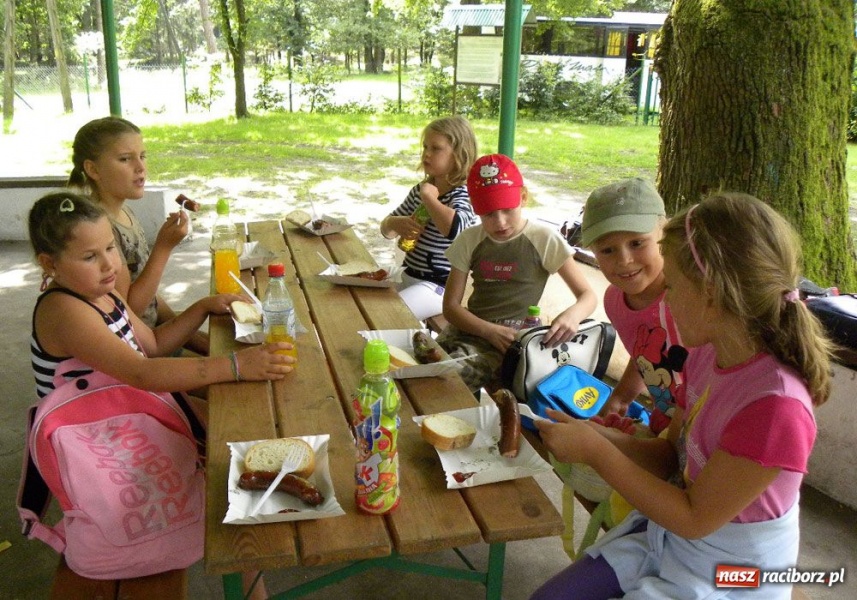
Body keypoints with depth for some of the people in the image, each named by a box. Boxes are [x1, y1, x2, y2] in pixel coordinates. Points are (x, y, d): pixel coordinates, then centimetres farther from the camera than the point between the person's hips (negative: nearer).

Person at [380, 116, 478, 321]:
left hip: (438, 286, -8)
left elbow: (454, 228, -38)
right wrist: (395, 224, -10)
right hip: (408, 276, 8)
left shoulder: (463, 195, -14)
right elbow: (386, 229, 15)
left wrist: (428, 197, -23)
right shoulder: (420, 189, 8)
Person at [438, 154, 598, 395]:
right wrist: (491, 331, -17)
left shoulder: (545, 240, -5)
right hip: (470, 329, 4)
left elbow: (588, 296, -2)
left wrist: (573, 313, -28)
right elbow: (451, 306, 2)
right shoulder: (469, 240, 5)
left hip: (512, 339, -4)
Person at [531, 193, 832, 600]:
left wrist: (595, 452, -21)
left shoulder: (776, 405, -31)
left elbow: (695, 518, -22)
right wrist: (591, 434, -11)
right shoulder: (706, 354, -6)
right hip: (666, 536, 7)